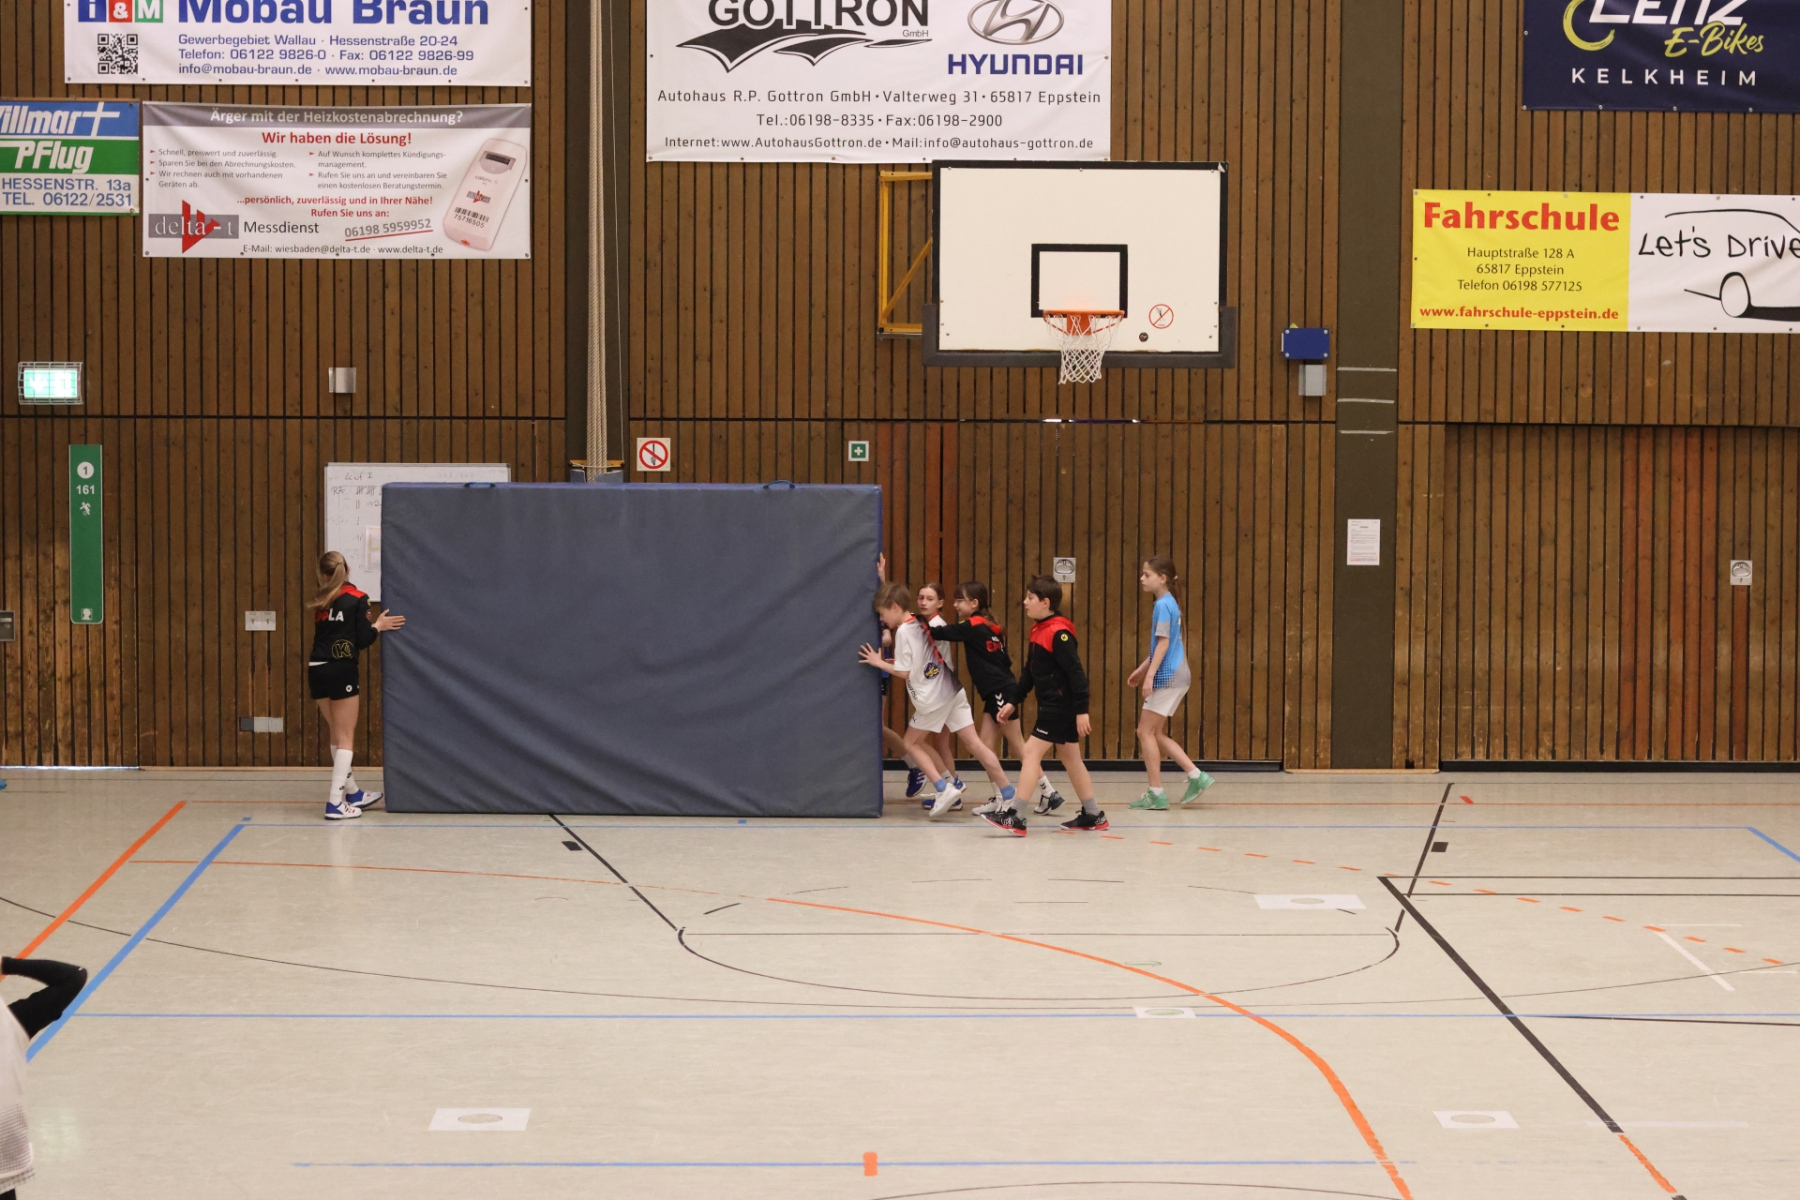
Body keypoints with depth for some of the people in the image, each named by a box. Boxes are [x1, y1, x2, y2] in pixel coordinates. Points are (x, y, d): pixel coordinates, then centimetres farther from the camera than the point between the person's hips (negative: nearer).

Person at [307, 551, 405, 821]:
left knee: (337, 735, 19)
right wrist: (377, 626, 8)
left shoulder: (322, 600, 10)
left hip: (317, 669, 6)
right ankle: (335, 803, -6)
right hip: (341, 670, -6)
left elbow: (322, 634, 14)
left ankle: (353, 793, 31)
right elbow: (362, 641, -9)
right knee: (346, 738, 1)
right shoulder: (357, 599, -5)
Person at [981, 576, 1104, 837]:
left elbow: (1076, 673, -21)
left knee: (1031, 753, -11)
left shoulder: (1059, 634, -18)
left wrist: (1082, 710, -23)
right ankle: (1093, 815, 22)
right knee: (1070, 759, 15)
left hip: (1060, 707, -10)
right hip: (1052, 706, 10)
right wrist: (1014, 702, 15)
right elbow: (1029, 672, 18)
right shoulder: (1039, 631, 11)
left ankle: (1015, 816, -13)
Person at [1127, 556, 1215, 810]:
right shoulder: (1170, 604, 15)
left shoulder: (1163, 605, -13)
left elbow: (1163, 643, -19)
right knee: (1154, 733, 13)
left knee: (1146, 732, -3)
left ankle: (1156, 793, 0)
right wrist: (1141, 670, 25)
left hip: (1167, 676, -10)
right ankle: (1196, 776, 10)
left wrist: (1150, 675, -22)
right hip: (1177, 676, 10)